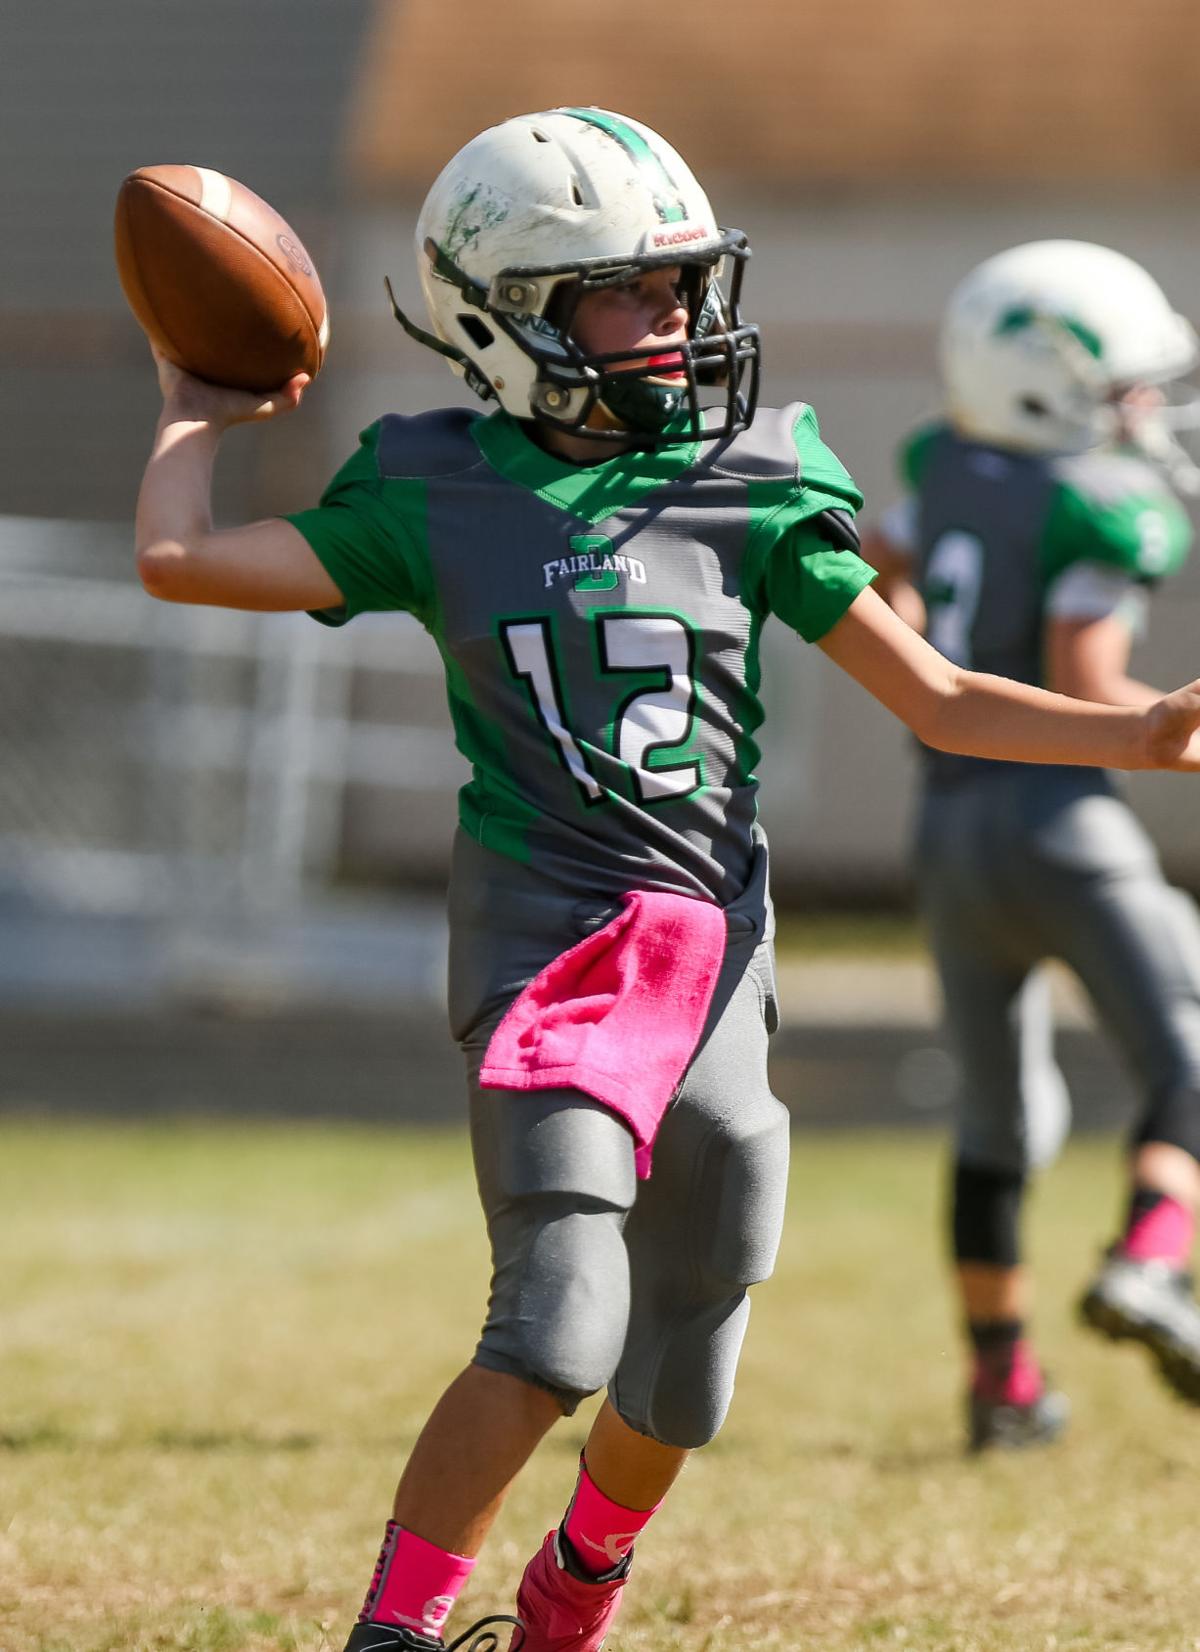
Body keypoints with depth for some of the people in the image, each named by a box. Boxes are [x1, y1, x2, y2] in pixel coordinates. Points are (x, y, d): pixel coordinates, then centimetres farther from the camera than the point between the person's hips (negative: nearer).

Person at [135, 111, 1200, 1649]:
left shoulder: (749, 488, 7)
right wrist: (198, 417, 13)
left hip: (716, 951, 3)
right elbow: (180, 561, -3)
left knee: (679, 1381, 9)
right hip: (544, 934, -3)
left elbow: (939, 700, 8)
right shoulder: (436, 496, 4)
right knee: (559, 1331, -20)